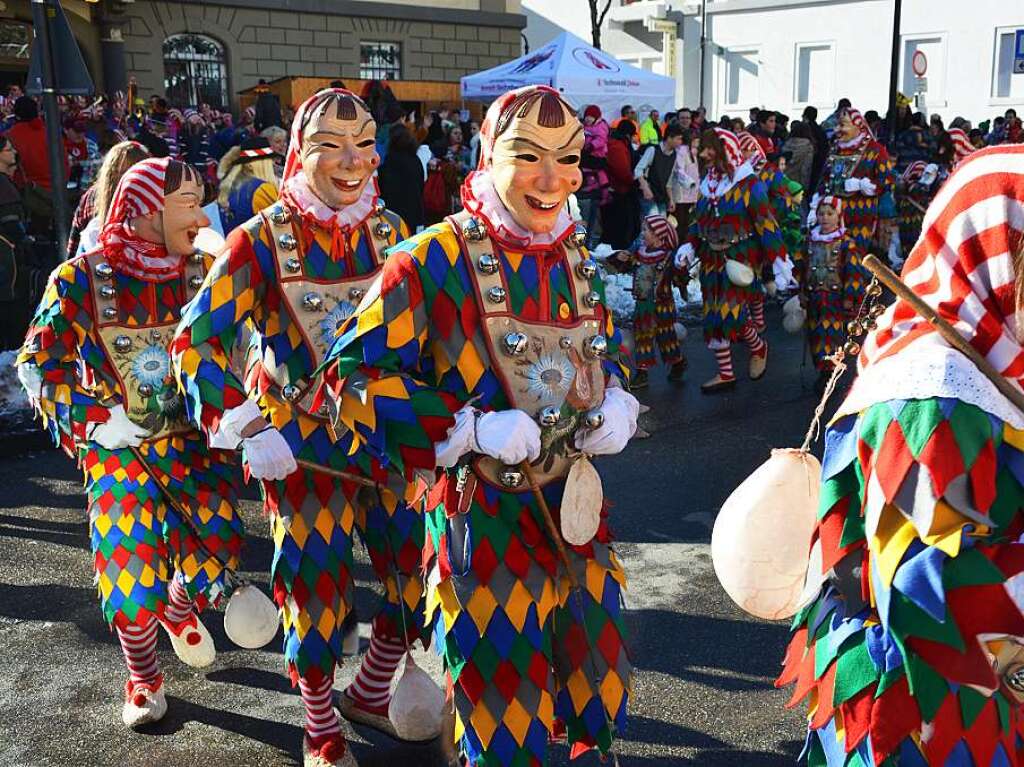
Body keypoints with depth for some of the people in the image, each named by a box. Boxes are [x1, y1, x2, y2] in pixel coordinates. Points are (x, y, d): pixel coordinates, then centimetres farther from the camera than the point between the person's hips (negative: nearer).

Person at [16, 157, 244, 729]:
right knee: (132, 567, -7)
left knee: (219, 549, -5)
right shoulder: (80, 279, -9)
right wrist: (93, 421, -10)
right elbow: (40, 365, -1)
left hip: (197, 439, 2)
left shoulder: (205, 272, -2)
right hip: (121, 446, -2)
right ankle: (143, 676, 23)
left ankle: (181, 607, 35)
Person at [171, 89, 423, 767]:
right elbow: (197, 339, -12)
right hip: (300, 442, -4)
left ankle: (372, 692, 35)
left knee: (420, 569, 7)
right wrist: (242, 434, -16)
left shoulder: (391, 231, 1)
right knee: (317, 581, 5)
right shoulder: (262, 240, -12)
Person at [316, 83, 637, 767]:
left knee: (600, 694, 21)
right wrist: (471, 428, -24)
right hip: (485, 516, -6)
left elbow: (609, 351, 21)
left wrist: (615, 405, -2)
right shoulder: (437, 258, -15)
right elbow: (354, 372, -17)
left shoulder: (577, 259, 6)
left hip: (575, 505, 6)